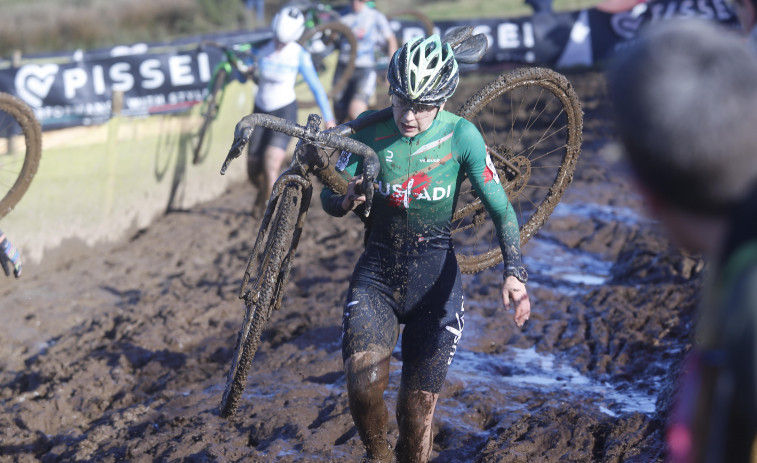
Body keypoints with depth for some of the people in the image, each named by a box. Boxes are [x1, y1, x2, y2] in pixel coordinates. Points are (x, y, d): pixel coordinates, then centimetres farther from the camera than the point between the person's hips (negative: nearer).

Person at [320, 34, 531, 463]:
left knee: (419, 409, 3)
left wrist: (515, 273, -23)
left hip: (436, 277, 0)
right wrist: (347, 201, -26)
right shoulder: (370, 130, -7)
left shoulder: (461, 136, -11)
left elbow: (501, 209, -8)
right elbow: (328, 196, -2)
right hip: (377, 271, 1)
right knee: (364, 383, -21)